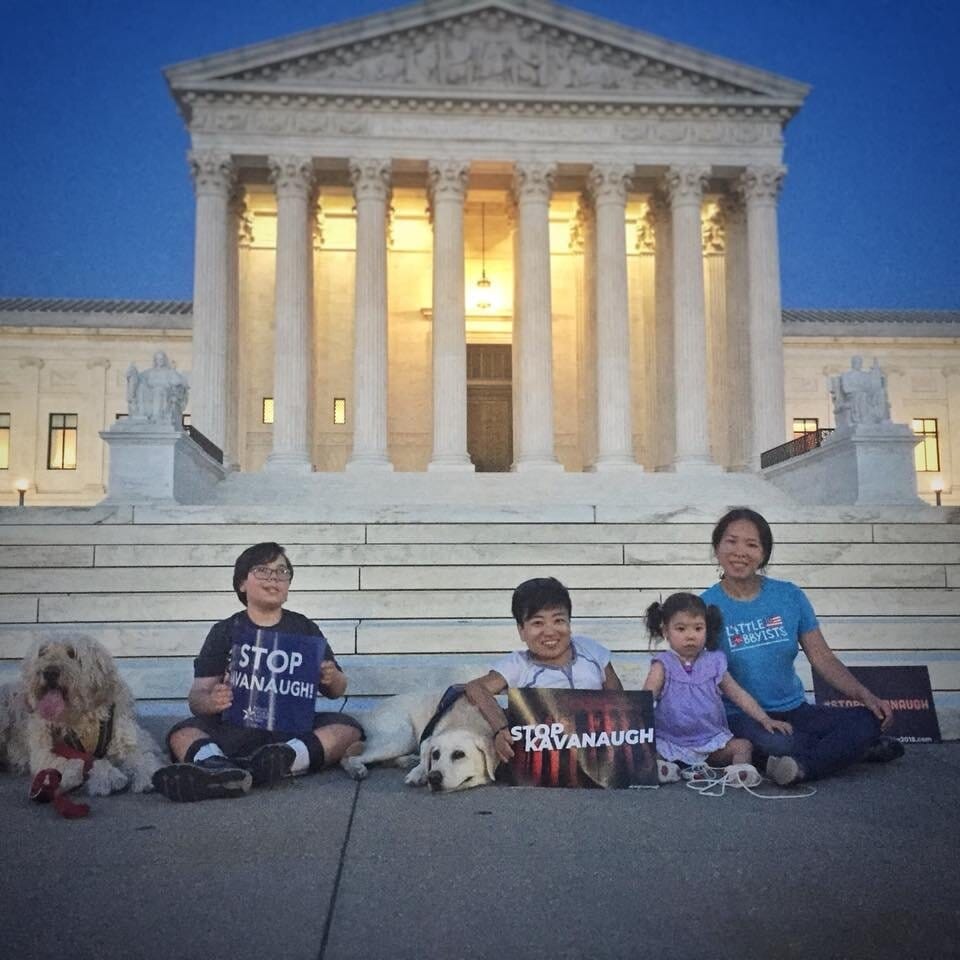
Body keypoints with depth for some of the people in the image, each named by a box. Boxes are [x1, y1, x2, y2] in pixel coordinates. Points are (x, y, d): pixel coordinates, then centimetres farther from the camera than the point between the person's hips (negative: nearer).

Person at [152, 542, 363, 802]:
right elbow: (196, 695, 4)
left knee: (348, 728, -25)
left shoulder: (305, 629, 14)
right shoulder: (225, 632, 11)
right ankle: (218, 766, -55)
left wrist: (333, 679, -7)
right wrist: (210, 702, -21)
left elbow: (336, 691, 18)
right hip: (238, 726, -1)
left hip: (296, 726, 1)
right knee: (182, 735, -26)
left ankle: (287, 758, -48)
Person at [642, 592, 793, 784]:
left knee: (743, 746, -18)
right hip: (670, 743, -2)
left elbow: (738, 694, 12)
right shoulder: (664, 665, -3)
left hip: (710, 740, 3)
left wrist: (765, 719, 4)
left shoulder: (713, 663, 6)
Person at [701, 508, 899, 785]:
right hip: (740, 718, -3)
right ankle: (854, 747, -11)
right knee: (775, 742, -35)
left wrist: (864, 695, -9)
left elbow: (822, 657, 5)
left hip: (794, 711, 3)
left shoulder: (789, 596, 4)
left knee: (868, 719, -18)